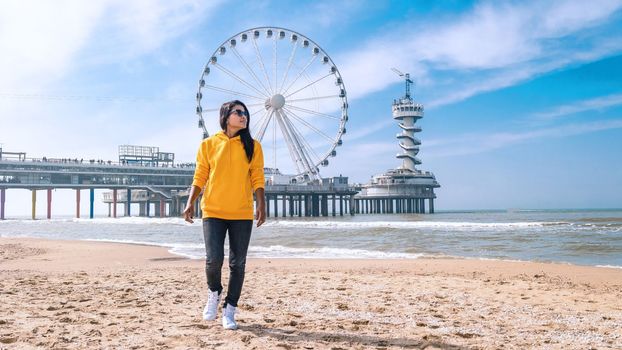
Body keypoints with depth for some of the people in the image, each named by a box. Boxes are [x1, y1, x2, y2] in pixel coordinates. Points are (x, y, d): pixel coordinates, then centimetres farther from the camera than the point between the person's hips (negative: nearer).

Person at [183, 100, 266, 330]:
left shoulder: (252, 146, 6)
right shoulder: (208, 144, 5)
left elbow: (257, 178, 4)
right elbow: (200, 177, 7)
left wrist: (261, 205, -6)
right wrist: (190, 203, -3)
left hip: (242, 213, 1)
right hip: (213, 211, -1)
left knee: (237, 263, 2)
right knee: (214, 258, -11)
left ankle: (229, 310, 17)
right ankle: (214, 293, 21)